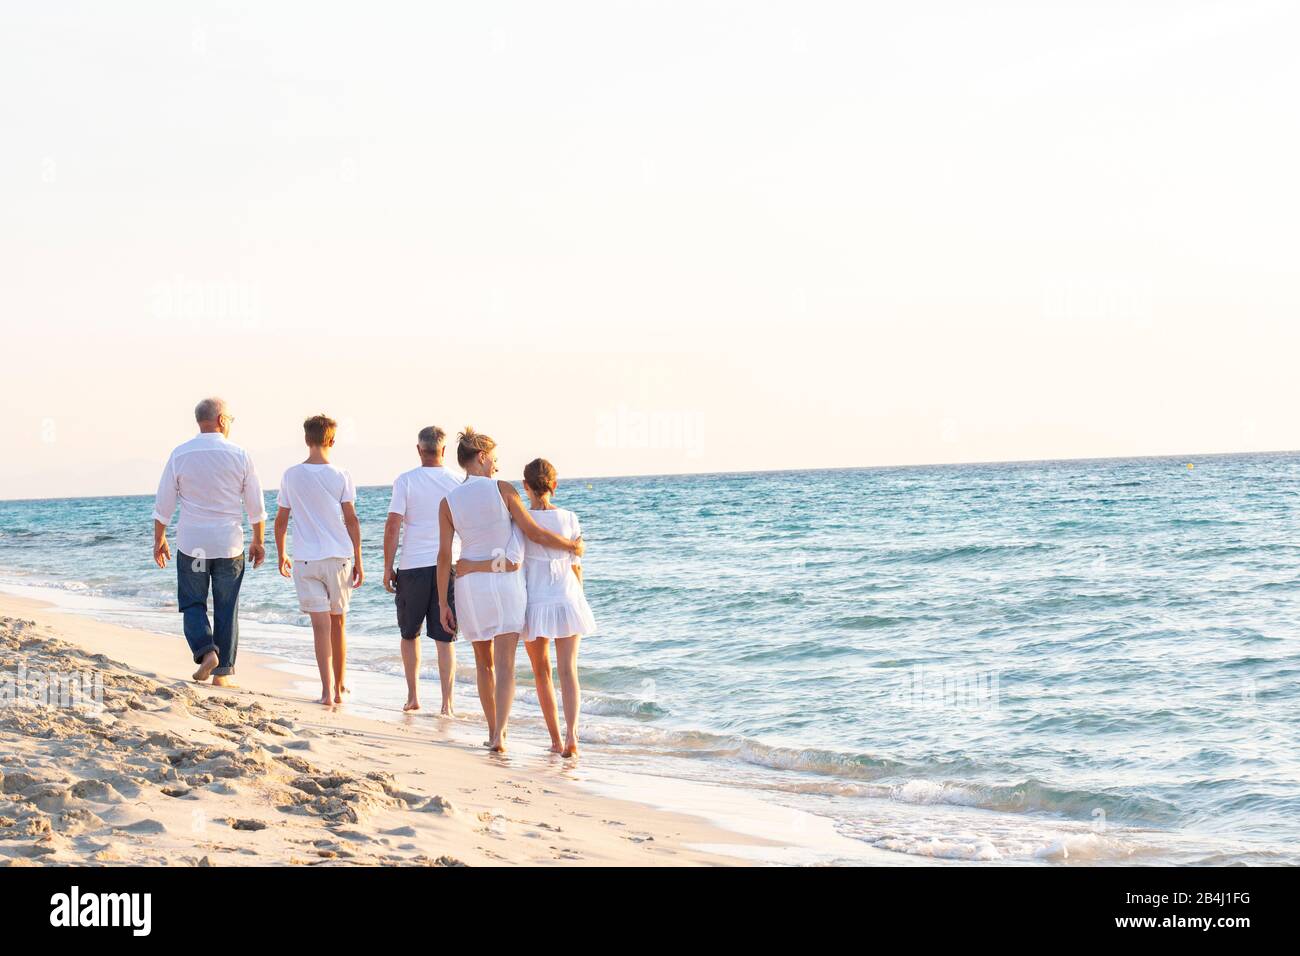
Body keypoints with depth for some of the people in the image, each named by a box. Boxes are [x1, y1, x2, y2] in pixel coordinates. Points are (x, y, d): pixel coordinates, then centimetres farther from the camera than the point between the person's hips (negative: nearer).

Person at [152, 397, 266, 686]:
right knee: (226, 608, 9)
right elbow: (256, 505, 1)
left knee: (193, 604, 12)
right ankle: (222, 672, 9)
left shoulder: (180, 455, -3)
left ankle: (206, 650, -11)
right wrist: (258, 541, 13)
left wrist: (159, 539, 12)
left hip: (191, 544, 0)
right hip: (229, 546, 0)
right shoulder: (240, 455, -3)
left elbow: (163, 503, 1)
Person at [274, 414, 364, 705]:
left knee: (321, 624, -2)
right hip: (339, 557, 0)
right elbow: (352, 521, -3)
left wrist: (281, 555, 21)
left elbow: (280, 521, 7)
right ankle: (339, 686, 24)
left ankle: (327, 689, -13)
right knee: (338, 622, 14)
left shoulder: (291, 476, 1)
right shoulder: (340, 477, -3)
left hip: (305, 560, 0)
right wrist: (358, 561, 3)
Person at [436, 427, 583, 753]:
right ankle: (498, 735, -17)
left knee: (483, 662, 17)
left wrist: (443, 603, 1)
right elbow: (534, 532, -7)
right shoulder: (502, 490, -7)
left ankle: (493, 730, 25)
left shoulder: (448, 502, 0)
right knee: (505, 665, -4)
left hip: (469, 583, 3)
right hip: (505, 581, -3)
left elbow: (444, 555, -3)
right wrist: (572, 545, 8)